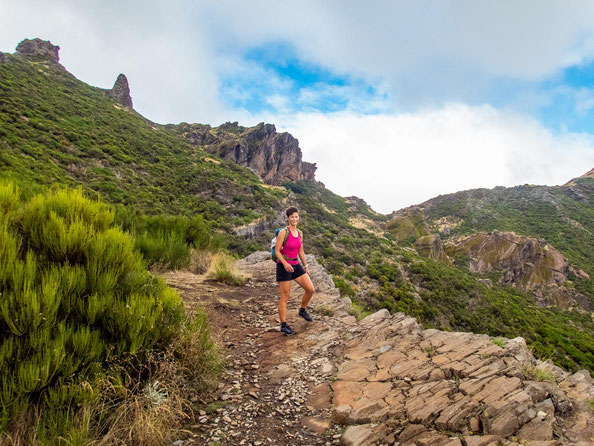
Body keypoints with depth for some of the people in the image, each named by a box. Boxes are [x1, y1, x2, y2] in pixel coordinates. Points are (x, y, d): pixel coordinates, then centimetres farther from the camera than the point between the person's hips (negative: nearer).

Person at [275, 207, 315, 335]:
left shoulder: (299, 233, 7)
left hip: (296, 265, 6)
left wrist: (305, 266, 19)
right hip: (283, 266, -6)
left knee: (310, 289, -1)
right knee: (285, 296, -1)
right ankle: (283, 325, 11)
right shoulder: (283, 232, -13)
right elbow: (277, 251, -14)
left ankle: (303, 310, 26)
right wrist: (285, 263, -27)